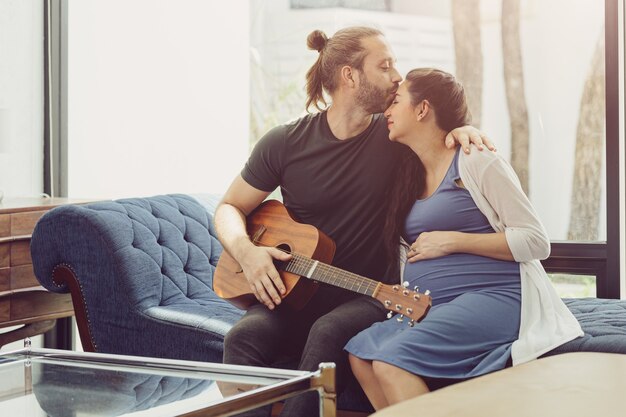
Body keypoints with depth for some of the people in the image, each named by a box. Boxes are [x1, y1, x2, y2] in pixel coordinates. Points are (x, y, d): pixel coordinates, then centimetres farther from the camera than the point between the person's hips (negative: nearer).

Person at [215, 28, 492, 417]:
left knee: (329, 332, -35)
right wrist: (246, 250, -13)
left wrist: (465, 129, -10)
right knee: (245, 336, -31)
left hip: (366, 296, 0)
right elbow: (229, 208, 7)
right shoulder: (284, 143, -2)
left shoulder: (396, 136, 0)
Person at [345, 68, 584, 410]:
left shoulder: (474, 161, -5)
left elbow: (537, 242, -10)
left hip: (493, 297, -7)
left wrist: (452, 241, -13)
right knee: (359, 353, -17)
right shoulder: (408, 174, 18)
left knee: (391, 359, -27)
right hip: (430, 306, 7)